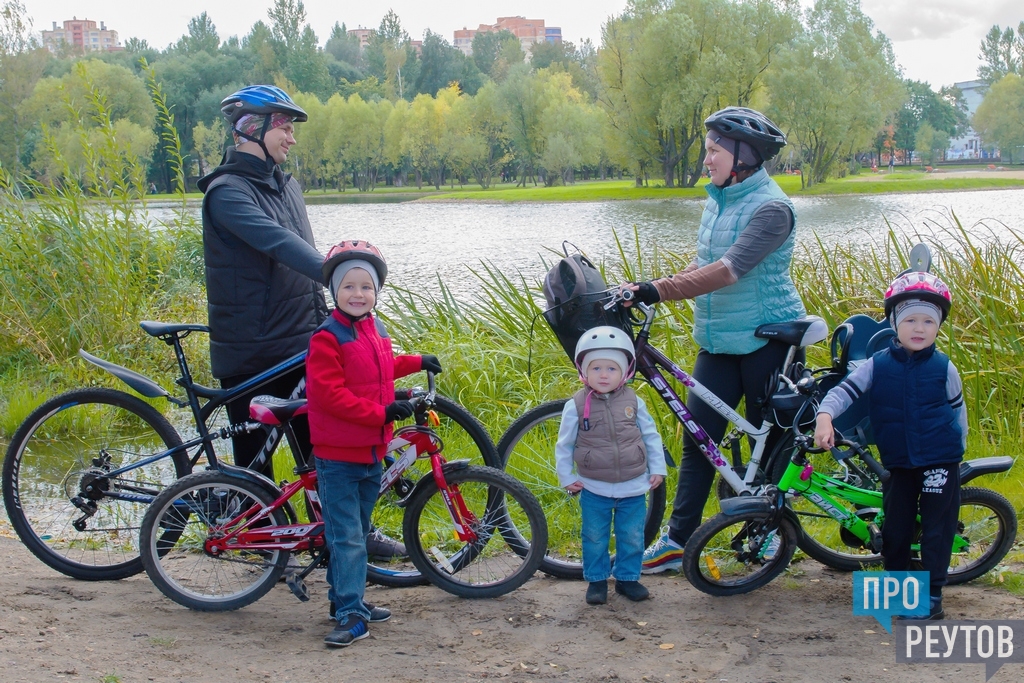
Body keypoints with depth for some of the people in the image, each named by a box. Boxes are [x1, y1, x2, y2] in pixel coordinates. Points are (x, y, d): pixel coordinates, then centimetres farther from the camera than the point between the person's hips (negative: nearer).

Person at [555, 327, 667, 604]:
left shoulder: (633, 402, -2)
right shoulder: (576, 406, -8)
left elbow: (651, 436, 6)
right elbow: (564, 445, 0)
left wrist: (657, 468, 4)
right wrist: (565, 477, -1)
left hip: (633, 487, 2)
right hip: (594, 489, -1)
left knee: (632, 537, 10)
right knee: (595, 538, 8)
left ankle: (628, 578, 26)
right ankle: (596, 580, 22)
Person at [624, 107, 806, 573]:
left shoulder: (770, 207, -18)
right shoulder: (717, 199, 9)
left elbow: (729, 270, -29)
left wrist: (658, 290, -36)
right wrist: (651, 291, 2)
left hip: (767, 338, -7)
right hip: (718, 340, 7)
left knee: (768, 438, 7)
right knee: (698, 436, 2)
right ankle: (677, 540, 6)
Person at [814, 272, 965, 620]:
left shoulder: (943, 367, -3)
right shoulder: (878, 364, -4)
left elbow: (958, 409, 10)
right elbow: (845, 389, -12)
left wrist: (957, 448, 14)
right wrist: (825, 416, -30)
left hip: (940, 462, -1)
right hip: (899, 463, 1)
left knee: (936, 529, 2)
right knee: (895, 528, 10)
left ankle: (932, 592, 13)